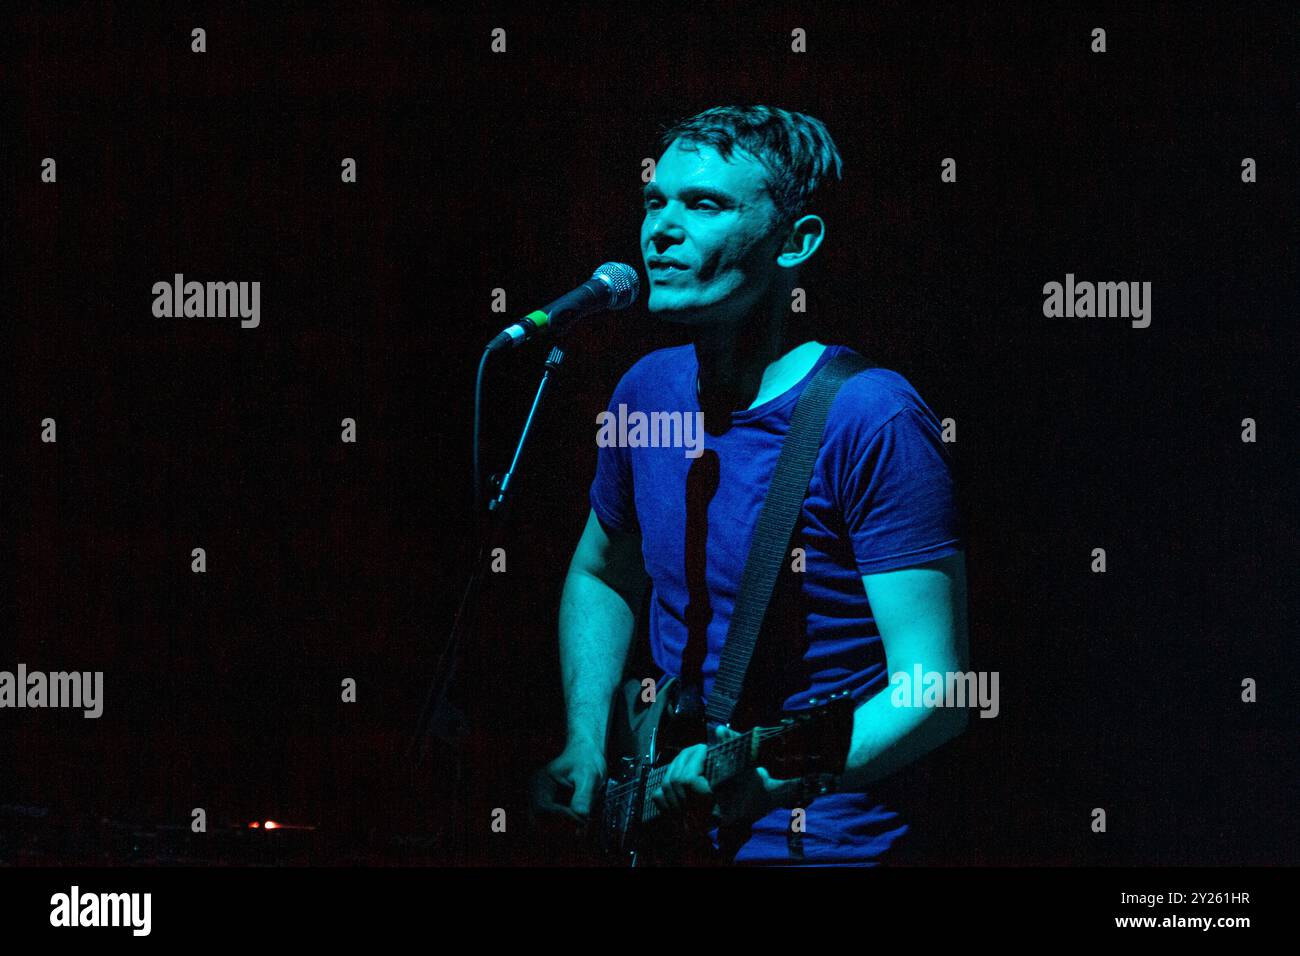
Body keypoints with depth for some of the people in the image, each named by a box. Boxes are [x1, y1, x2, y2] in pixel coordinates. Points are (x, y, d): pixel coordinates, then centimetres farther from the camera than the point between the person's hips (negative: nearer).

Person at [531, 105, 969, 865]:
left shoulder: (872, 422, -15)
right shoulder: (649, 391, 5)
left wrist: (772, 780, -31)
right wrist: (586, 748, 8)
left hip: (819, 841, -6)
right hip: (660, 832, 6)